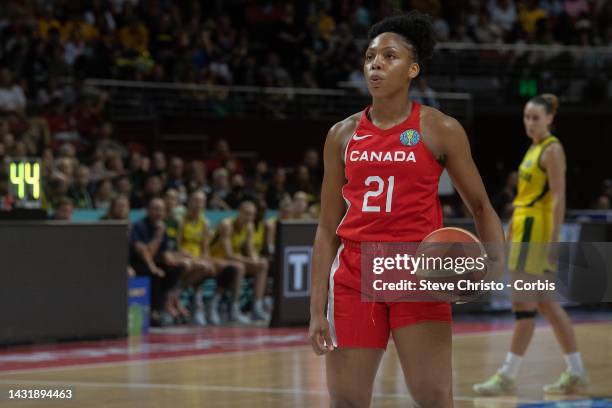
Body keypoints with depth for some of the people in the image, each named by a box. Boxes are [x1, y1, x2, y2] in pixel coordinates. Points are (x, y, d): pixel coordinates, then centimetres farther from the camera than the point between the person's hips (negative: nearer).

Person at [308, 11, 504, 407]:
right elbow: (327, 228, 9)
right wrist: (317, 310, 3)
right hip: (354, 276, 3)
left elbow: (481, 207, 6)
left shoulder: (440, 130, 0)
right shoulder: (342, 135, 8)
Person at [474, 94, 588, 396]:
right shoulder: (534, 149, 17)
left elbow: (559, 198, -16)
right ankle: (575, 373, 14)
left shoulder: (552, 150, -10)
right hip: (524, 229, 10)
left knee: (524, 305, -7)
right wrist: (511, 232, 21)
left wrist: (553, 241, -22)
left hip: (538, 231, -10)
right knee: (547, 305, 10)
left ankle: (507, 376, -6)